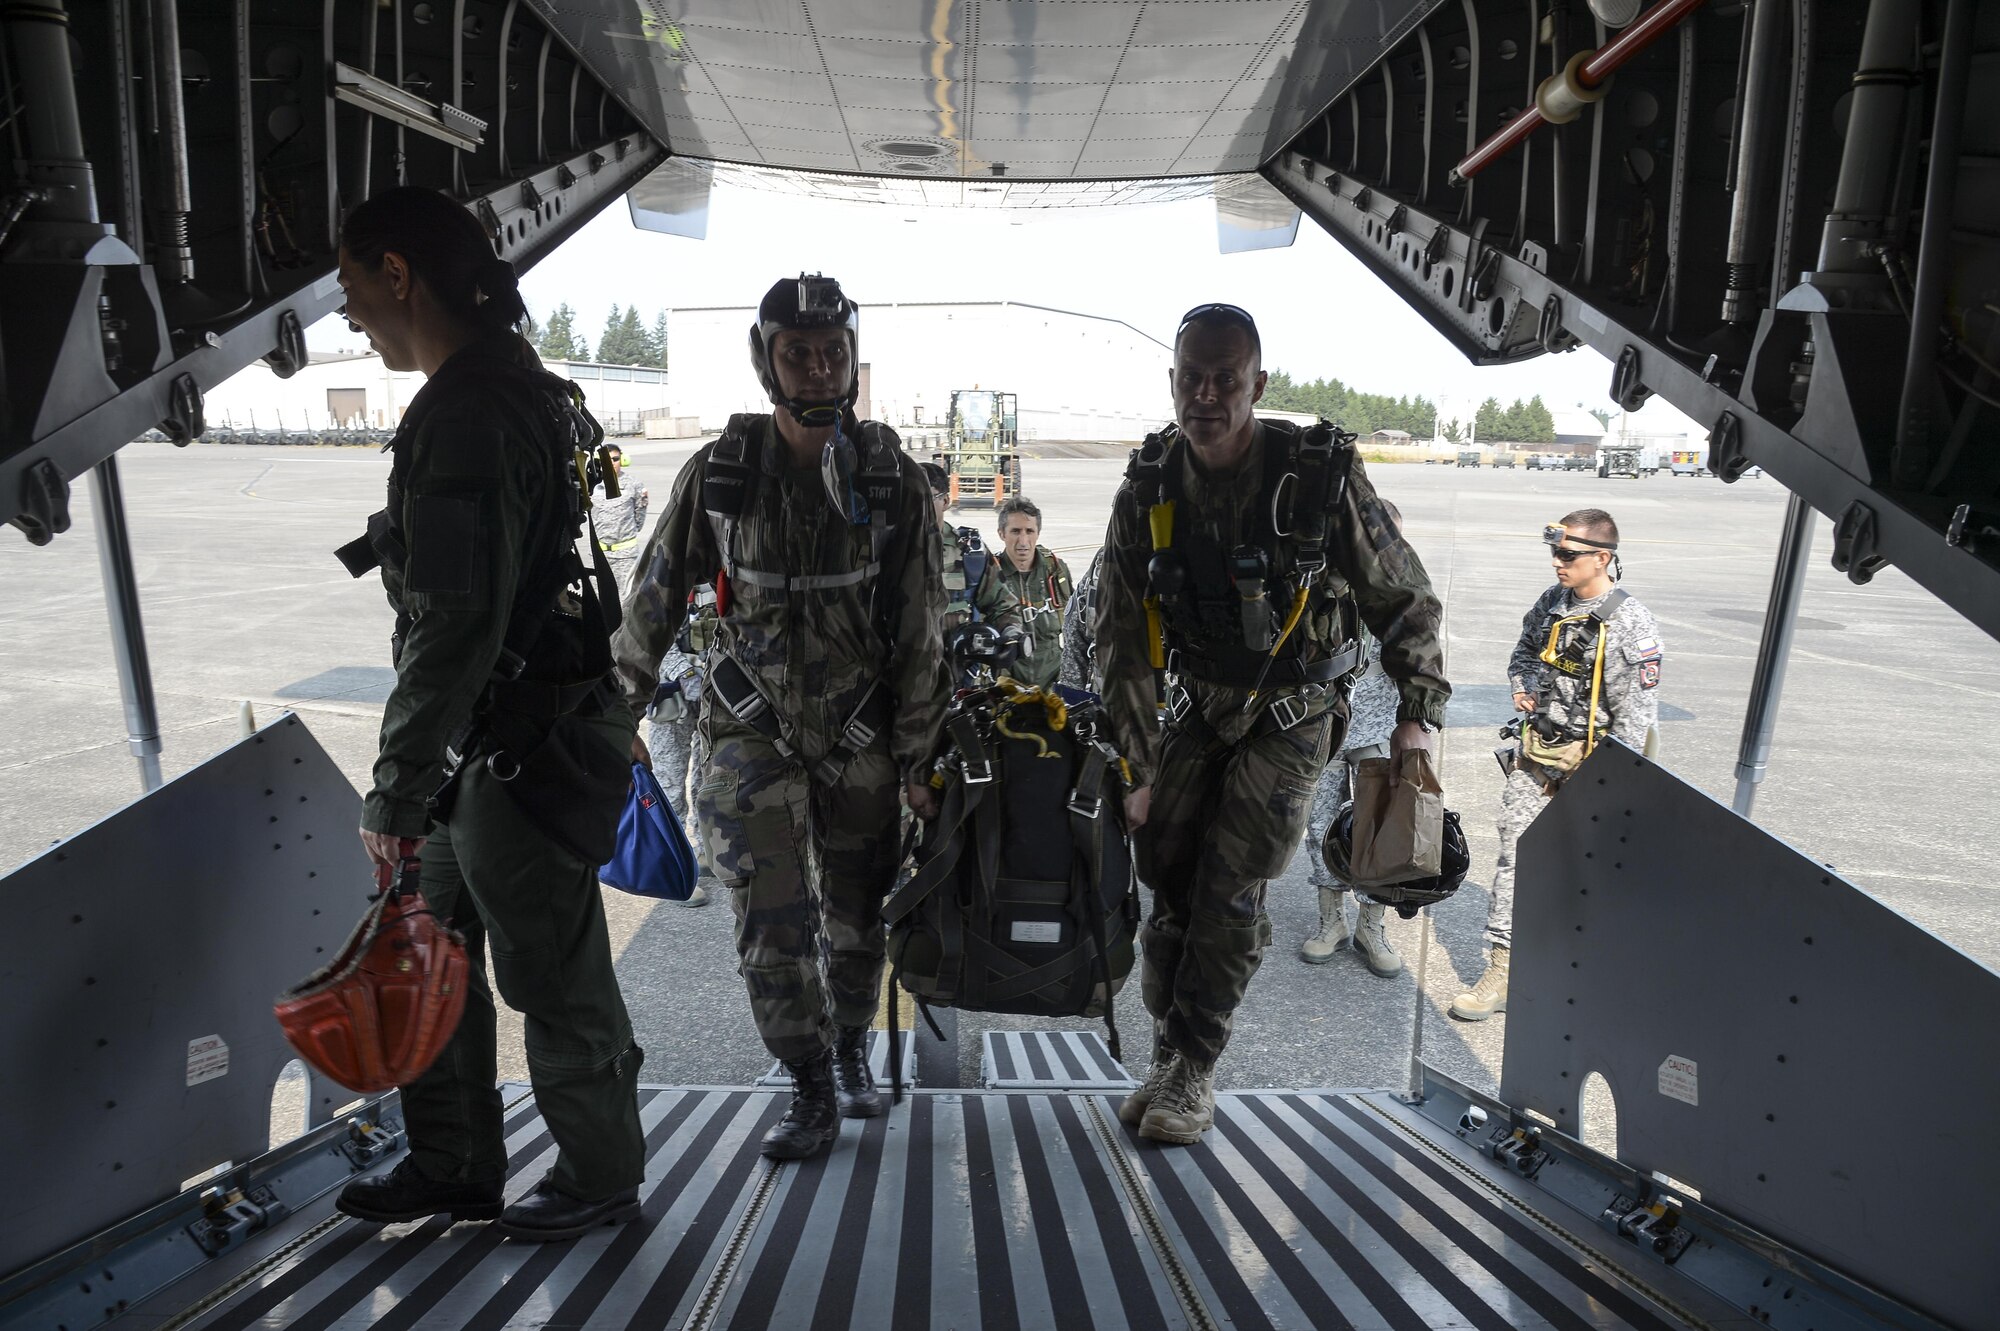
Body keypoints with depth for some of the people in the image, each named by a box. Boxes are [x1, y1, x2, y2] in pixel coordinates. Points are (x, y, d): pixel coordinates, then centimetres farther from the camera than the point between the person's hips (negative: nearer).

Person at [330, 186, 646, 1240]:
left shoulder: (467, 414, -20)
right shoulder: (512, 388, 14)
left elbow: (456, 627, -25)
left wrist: (394, 791, -17)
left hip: (518, 749, -11)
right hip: (484, 744, 11)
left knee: (552, 980, 6)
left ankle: (601, 1179, 28)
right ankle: (453, 1169, 38)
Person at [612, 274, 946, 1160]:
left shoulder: (894, 482, -5)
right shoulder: (719, 474, -5)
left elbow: (921, 633, -3)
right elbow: (657, 597, 5)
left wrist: (918, 761, -4)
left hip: (860, 734, 1)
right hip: (752, 728, 0)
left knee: (856, 916, 12)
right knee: (771, 922, -4)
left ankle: (852, 1053, 38)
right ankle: (813, 1094, 15)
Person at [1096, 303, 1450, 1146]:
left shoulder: (1322, 475, -18)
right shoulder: (1147, 491, -9)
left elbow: (1405, 598, -6)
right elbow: (1124, 644, -5)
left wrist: (1419, 713, -13)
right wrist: (1136, 768, -6)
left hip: (1292, 713, -3)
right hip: (1196, 706, 3)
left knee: (1231, 893, -10)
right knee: (1167, 879, 0)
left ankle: (1193, 1074, 3)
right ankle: (1168, 1054, 17)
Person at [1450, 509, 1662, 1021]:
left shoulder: (1631, 624, -15)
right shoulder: (1549, 604, 4)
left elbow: (1636, 715, -15)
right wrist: (1523, 684, 3)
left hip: (1591, 763, -5)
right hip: (1536, 753, 5)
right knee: (1514, 855, 1)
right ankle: (1502, 970, 7)